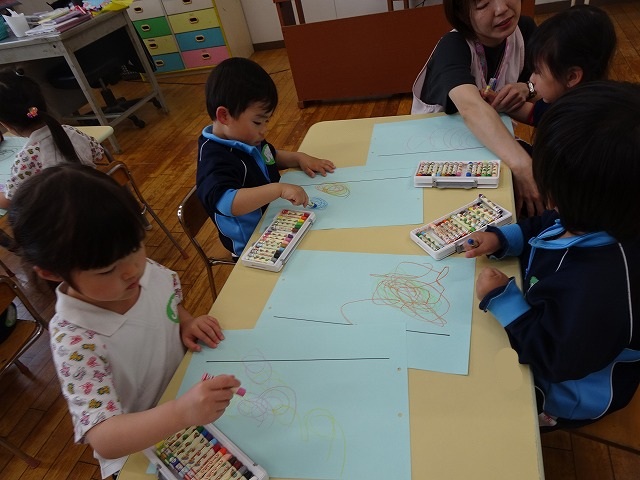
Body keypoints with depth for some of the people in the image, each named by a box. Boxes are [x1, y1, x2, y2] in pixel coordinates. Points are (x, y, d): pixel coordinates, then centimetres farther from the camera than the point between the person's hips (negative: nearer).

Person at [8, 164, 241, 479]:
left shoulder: (146, 270, -13)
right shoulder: (75, 342, -28)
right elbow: (104, 440, -31)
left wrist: (188, 322, -12)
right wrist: (182, 411, -47)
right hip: (138, 450, -4)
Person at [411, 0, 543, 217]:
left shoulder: (524, 28, -7)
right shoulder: (452, 47, -27)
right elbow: (471, 107, -47)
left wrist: (527, 88, -20)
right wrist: (522, 165, -59)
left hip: (494, 143, 6)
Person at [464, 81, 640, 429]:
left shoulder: (597, 287, -46)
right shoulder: (592, 222, -19)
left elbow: (554, 358, -31)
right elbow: (544, 229, 5)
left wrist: (502, 299, -28)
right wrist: (502, 239, -10)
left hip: (563, 394, -7)